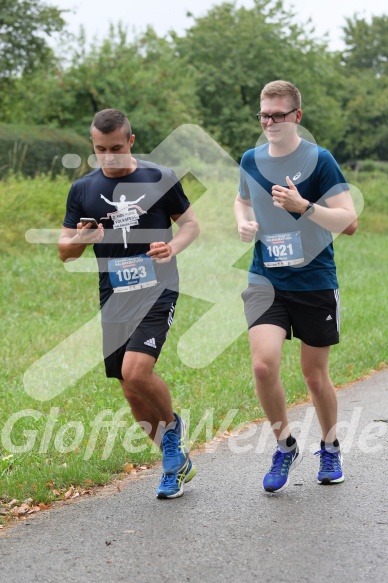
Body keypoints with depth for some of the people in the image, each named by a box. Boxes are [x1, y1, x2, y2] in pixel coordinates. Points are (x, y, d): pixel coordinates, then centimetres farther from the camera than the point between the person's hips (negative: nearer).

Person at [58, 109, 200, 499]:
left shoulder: (160, 179, 0)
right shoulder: (82, 190, 6)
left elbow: (191, 222, 9)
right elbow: (64, 251, 9)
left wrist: (173, 247, -12)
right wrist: (80, 239, -14)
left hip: (156, 291, -4)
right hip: (113, 301, 4)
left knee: (135, 372, -23)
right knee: (133, 394, 7)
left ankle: (172, 425, 7)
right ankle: (176, 460, 27)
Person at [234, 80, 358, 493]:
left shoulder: (319, 160, -9)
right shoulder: (251, 160, 5)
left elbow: (348, 219, -13)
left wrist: (303, 206, -27)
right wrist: (243, 222, 3)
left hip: (315, 281, -2)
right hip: (266, 280, 2)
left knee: (315, 374, 8)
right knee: (263, 364, -17)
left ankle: (330, 448, 35)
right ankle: (285, 447, 7)